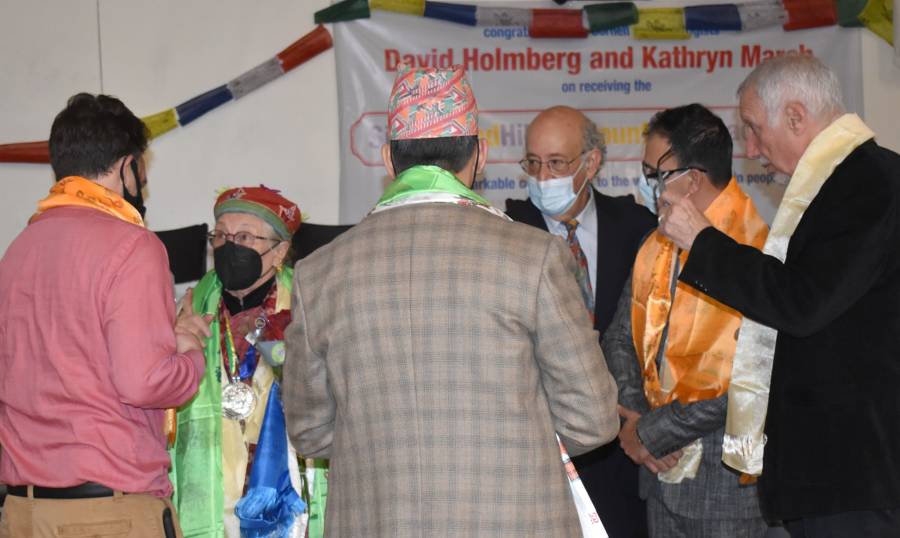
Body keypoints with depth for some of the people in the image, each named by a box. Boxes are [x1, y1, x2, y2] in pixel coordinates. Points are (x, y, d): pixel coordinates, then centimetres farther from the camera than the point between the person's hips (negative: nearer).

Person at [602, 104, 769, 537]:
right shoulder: (657, 246, 9)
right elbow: (619, 338, 13)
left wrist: (653, 433, -13)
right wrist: (633, 415, -5)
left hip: (727, 474, -7)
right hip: (663, 466, 7)